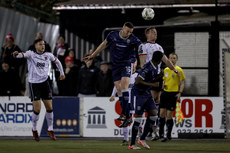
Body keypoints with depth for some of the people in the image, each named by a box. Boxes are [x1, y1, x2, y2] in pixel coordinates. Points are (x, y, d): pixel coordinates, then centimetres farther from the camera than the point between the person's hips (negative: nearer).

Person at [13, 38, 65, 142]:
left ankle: (50, 130, 16)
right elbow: (22, 55, -24)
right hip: (34, 83, -4)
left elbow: (57, 61, 25)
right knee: (37, 109, -8)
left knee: (49, 108, 1)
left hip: (44, 82, 4)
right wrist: (16, 54, -46)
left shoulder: (48, 55, 6)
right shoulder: (31, 54, -4)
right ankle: (34, 130, 16)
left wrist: (62, 73, 28)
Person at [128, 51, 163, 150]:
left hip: (147, 94, 8)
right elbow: (138, 81, -27)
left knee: (153, 114, -3)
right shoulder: (147, 68, -23)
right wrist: (152, 84, -25)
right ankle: (132, 144, 0)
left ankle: (142, 139, 8)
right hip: (138, 94, -8)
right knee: (138, 117, -8)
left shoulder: (155, 68, 6)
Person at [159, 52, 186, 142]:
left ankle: (168, 136, 2)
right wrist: (163, 85, 2)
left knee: (169, 115, -6)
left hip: (173, 94, -5)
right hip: (165, 92, 5)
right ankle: (161, 134, 18)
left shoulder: (179, 70, -3)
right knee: (162, 113, 3)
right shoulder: (166, 70, 13)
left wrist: (180, 93, -16)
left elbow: (182, 83, -4)